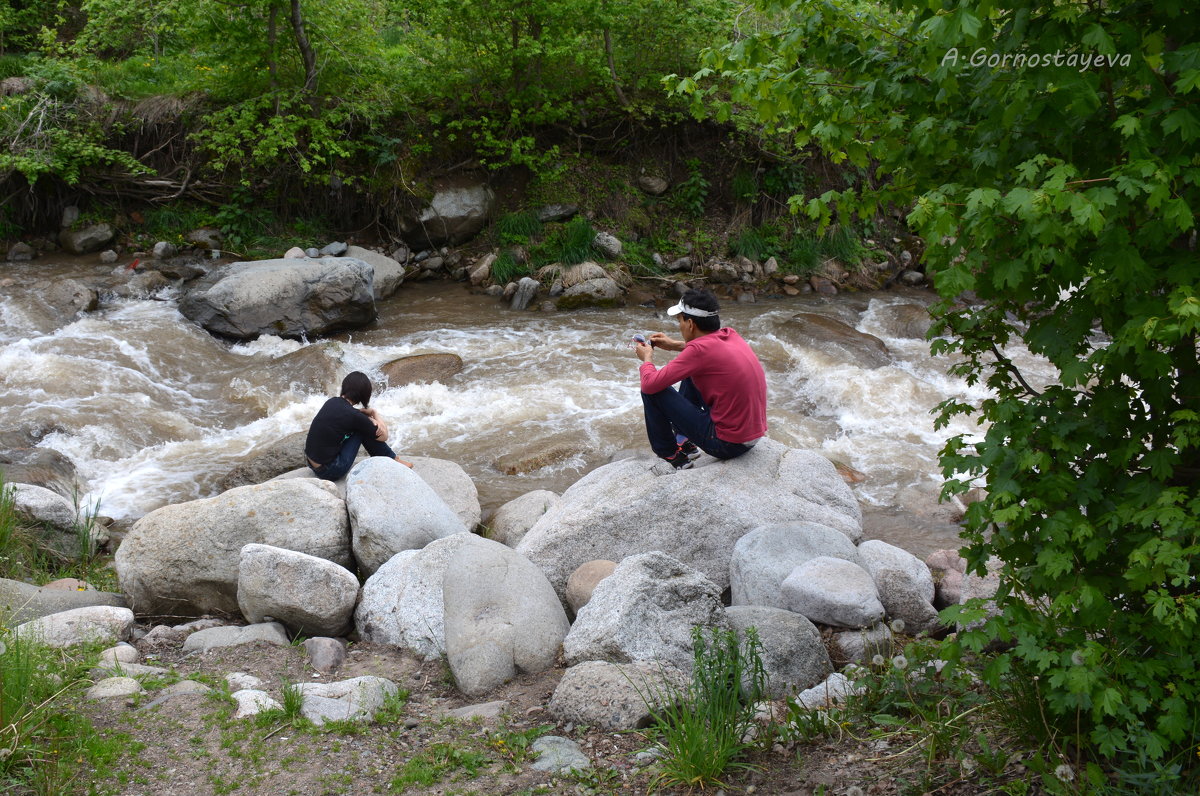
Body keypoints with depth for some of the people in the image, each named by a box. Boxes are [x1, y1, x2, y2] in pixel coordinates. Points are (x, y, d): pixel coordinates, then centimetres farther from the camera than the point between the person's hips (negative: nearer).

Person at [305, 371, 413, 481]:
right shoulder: (353, 415, -18)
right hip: (329, 471, -8)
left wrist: (371, 420, 3)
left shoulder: (331, 402, 1)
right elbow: (383, 436, -4)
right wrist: (374, 413, 12)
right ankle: (392, 460, 15)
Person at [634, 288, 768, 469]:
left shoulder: (700, 349, -21)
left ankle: (670, 454, 13)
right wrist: (675, 345, 20)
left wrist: (646, 358, 3)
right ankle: (684, 440, 33)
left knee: (652, 390, -5)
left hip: (728, 445, -8)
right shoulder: (730, 335, 2)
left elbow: (650, 384, -18)